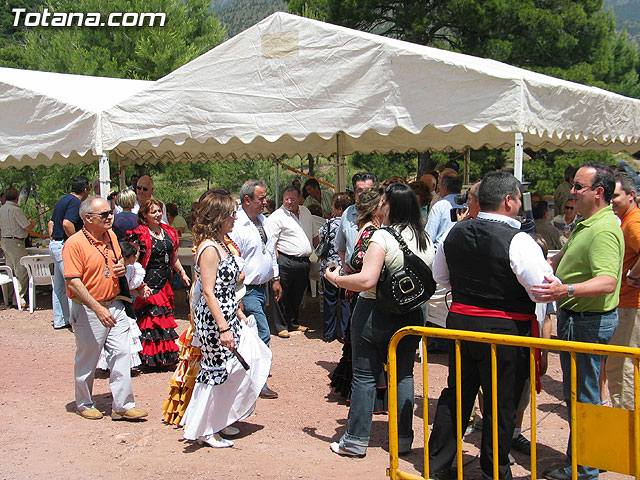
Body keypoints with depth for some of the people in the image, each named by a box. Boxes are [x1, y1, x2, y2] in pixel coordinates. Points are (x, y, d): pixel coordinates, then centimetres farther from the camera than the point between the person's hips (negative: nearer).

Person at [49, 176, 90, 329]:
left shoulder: (62, 200, 17)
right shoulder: (75, 202, -14)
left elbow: (51, 223, 21)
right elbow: (67, 224, -27)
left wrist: (53, 239, 20)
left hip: (55, 244, 10)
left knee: (59, 286, 15)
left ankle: (59, 320, 22)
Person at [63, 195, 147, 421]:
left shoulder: (111, 237, 7)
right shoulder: (74, 244, -15)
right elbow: (73, 283, -20)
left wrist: (122, 269, -1)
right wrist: (98, 309, -26)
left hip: (115, 305, 6)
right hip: (88, 310, -6)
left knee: (121, 355, 3)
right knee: (87, 360, 9)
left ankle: (122, 406, 12)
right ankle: (84, 404, 29)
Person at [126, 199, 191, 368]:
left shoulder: (168, 231, 12)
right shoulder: (140, 235, -9)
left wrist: (182, 273, 20)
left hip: (165, 282, 7)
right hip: (149, 284, -7)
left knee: (165, 317, 13)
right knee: (151, 318, -5)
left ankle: (167, 354, 23)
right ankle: (151, 357, 3)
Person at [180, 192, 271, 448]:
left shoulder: (221, 244, 12)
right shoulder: (209, 249, -18)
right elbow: (209, 292, -22)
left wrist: (238, 313, 20)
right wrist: (223, 328, -23)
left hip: (229, 316, 10)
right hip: (214, 320, -10)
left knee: (255, 357, 13)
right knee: (219, 372, -1)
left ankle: (221, 421, 25)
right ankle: (204, 430, 16)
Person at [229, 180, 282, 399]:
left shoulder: (264, 221, 10)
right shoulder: (237, 226, -18)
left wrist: (275, 279, 20)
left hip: (263, 287, 9)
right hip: (247, 290, -8)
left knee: (252, 335, 17)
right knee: (262, 334, -8)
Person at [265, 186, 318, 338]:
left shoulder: (305, 212, 14)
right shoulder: (276, 217, -8)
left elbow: (313, 235, 23)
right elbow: (271, 242, -12)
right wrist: (277, 261, -17)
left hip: (304, 262, 6)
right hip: (286, 261, -6)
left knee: (297, 296, 16)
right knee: (282, 295, 0)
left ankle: (293, 324, 28)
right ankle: (281, 327, 10)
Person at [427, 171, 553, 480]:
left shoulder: (455, 233, 0)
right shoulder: (518, 242, -19)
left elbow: (440, 276, 13)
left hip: (460, 321, 6)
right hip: (505, 328, -6)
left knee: (456, 394, 19)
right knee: (501, 405, 9)